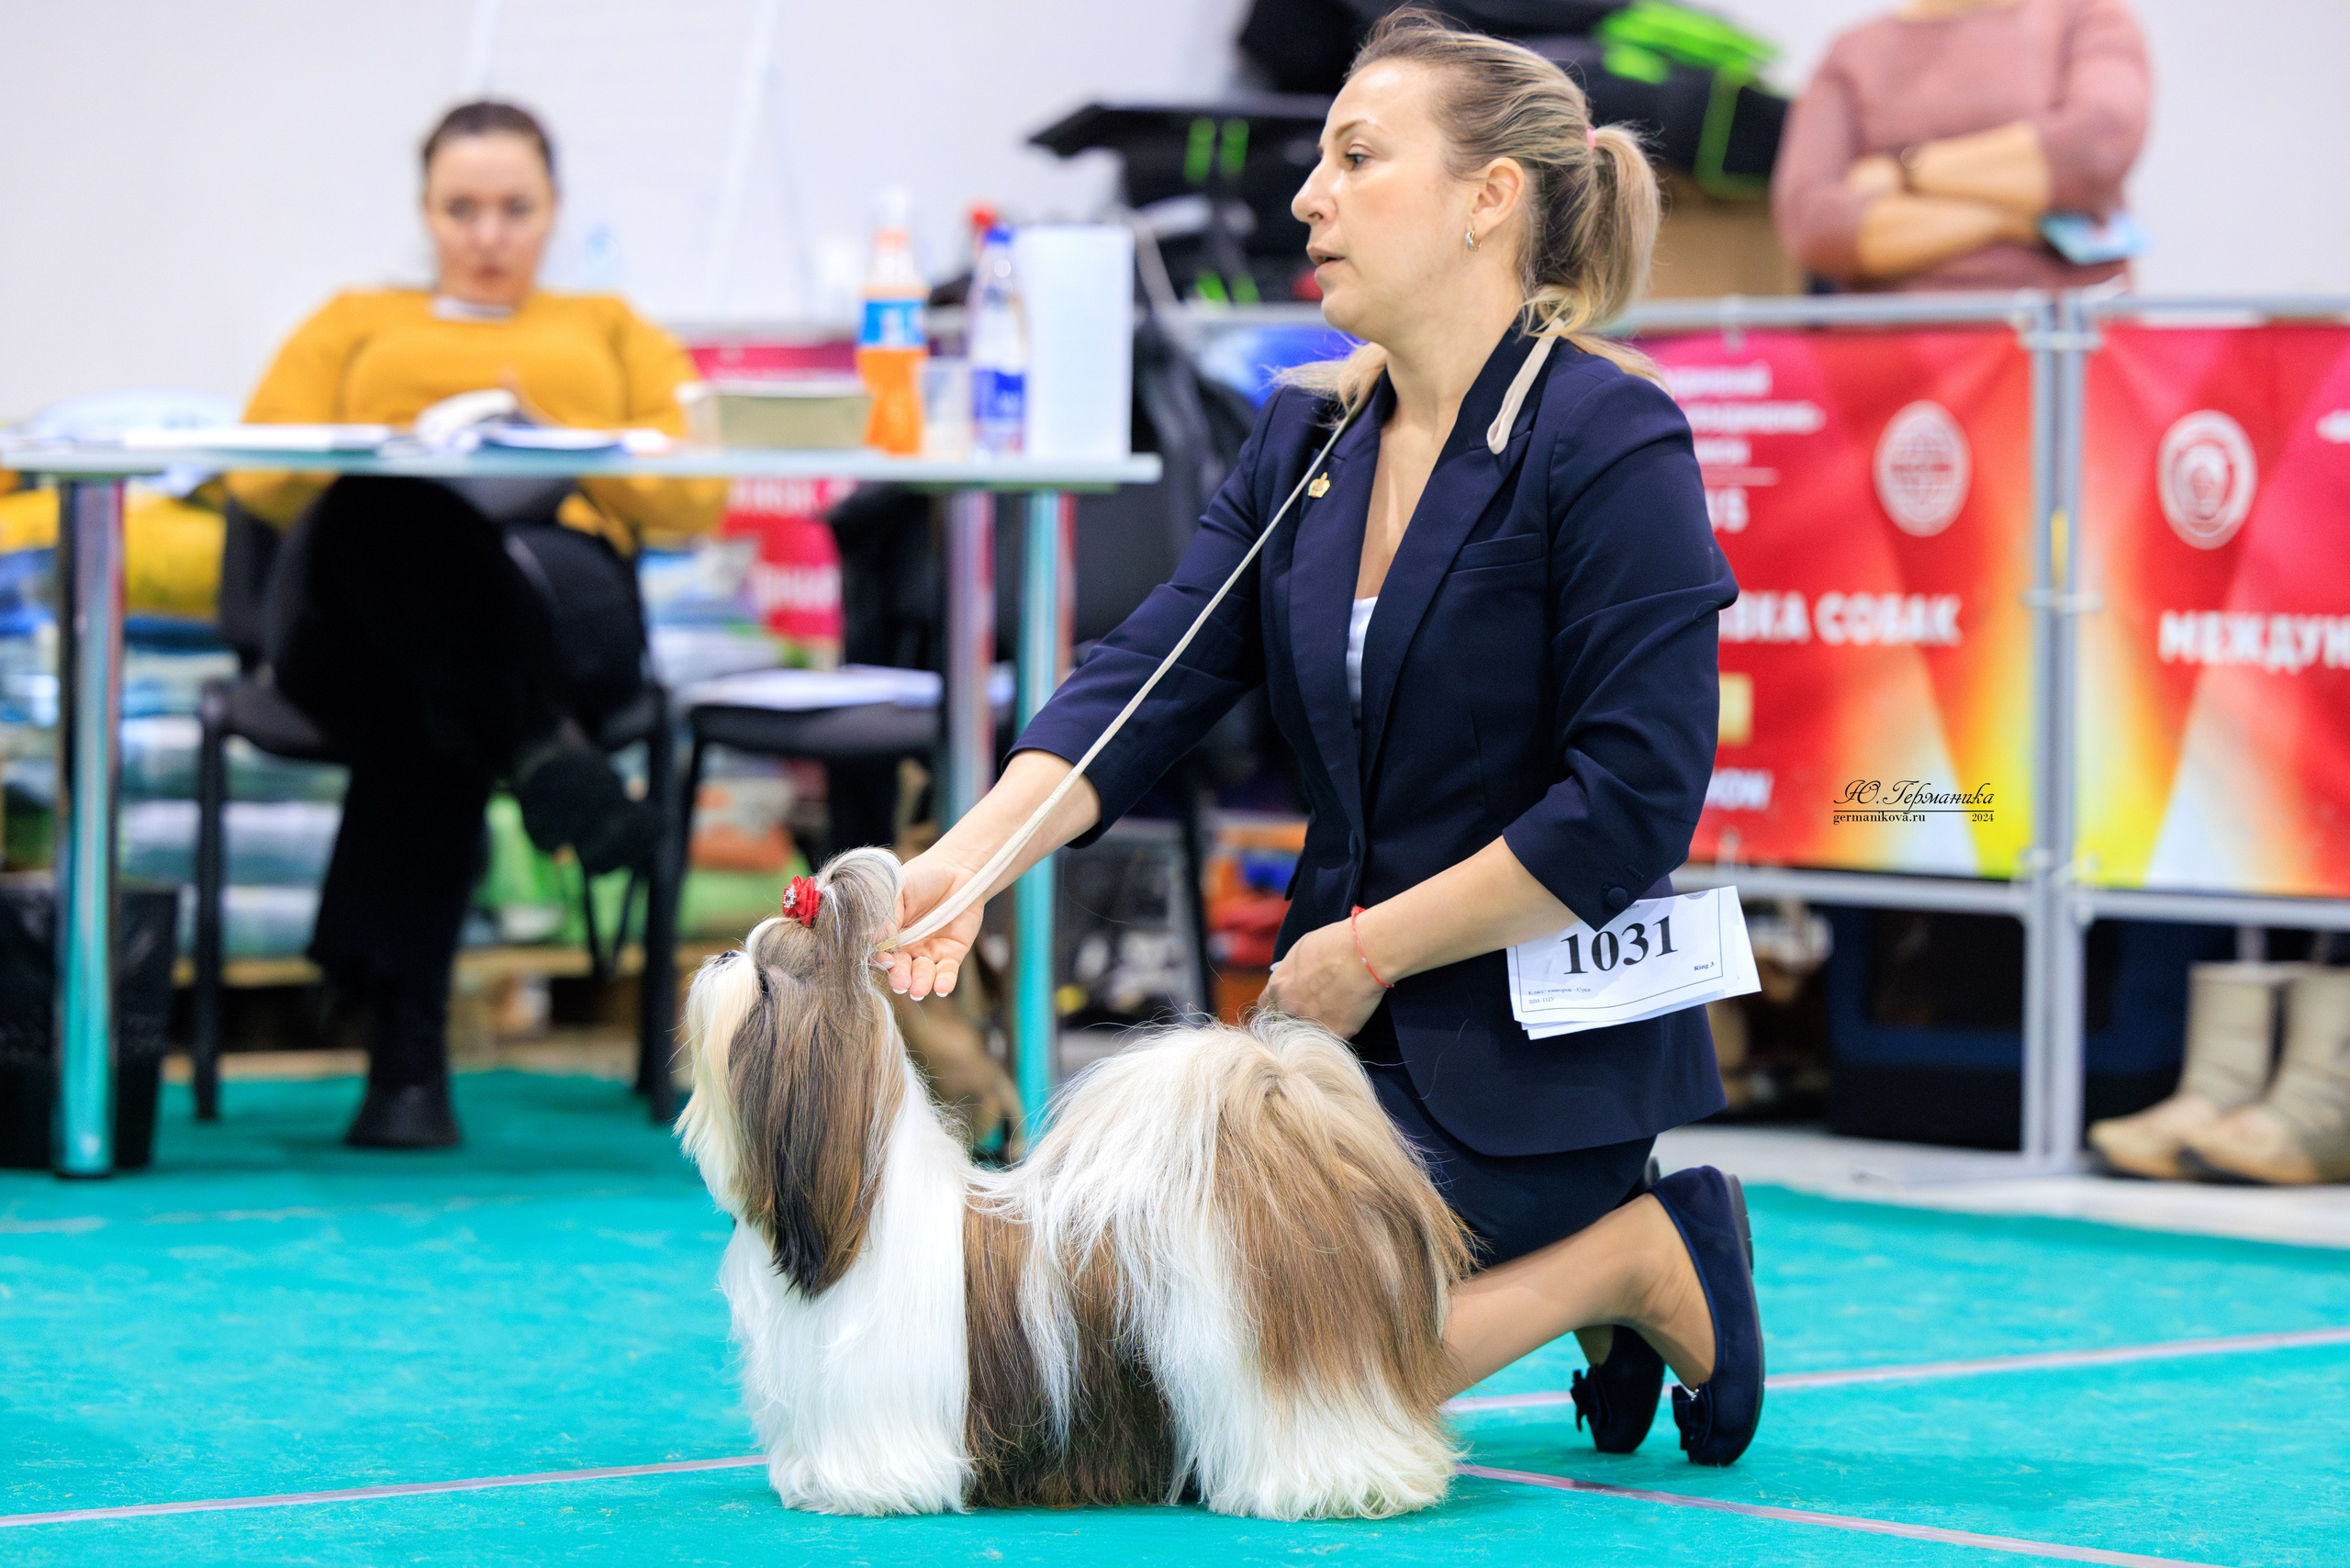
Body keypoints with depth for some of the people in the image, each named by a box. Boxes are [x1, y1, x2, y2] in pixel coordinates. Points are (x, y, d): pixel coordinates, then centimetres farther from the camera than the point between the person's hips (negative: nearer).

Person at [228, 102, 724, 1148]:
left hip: (555, 593, -1)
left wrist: (559, 444, -4)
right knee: (392, 509, -42)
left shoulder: (611, 332, 34)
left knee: (428, 722, -41)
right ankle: (540, 752, -49)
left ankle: (407, 1047, -43)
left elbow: (698, 491, 15)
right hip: (355, 603, 1)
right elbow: (256, 472, 15)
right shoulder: (356, 325, 35)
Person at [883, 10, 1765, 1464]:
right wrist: (970, 855, -20)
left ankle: (1637, 1261, 1)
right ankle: (1576, 1253, 15)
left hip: (1540, 1054, -8)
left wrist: (1368, 951, -14)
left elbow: (1631, 805, -19)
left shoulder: (1608, 443, -13)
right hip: (1348, 1029, 8)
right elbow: (1149, 679, -3)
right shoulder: (1307, 437, 9)